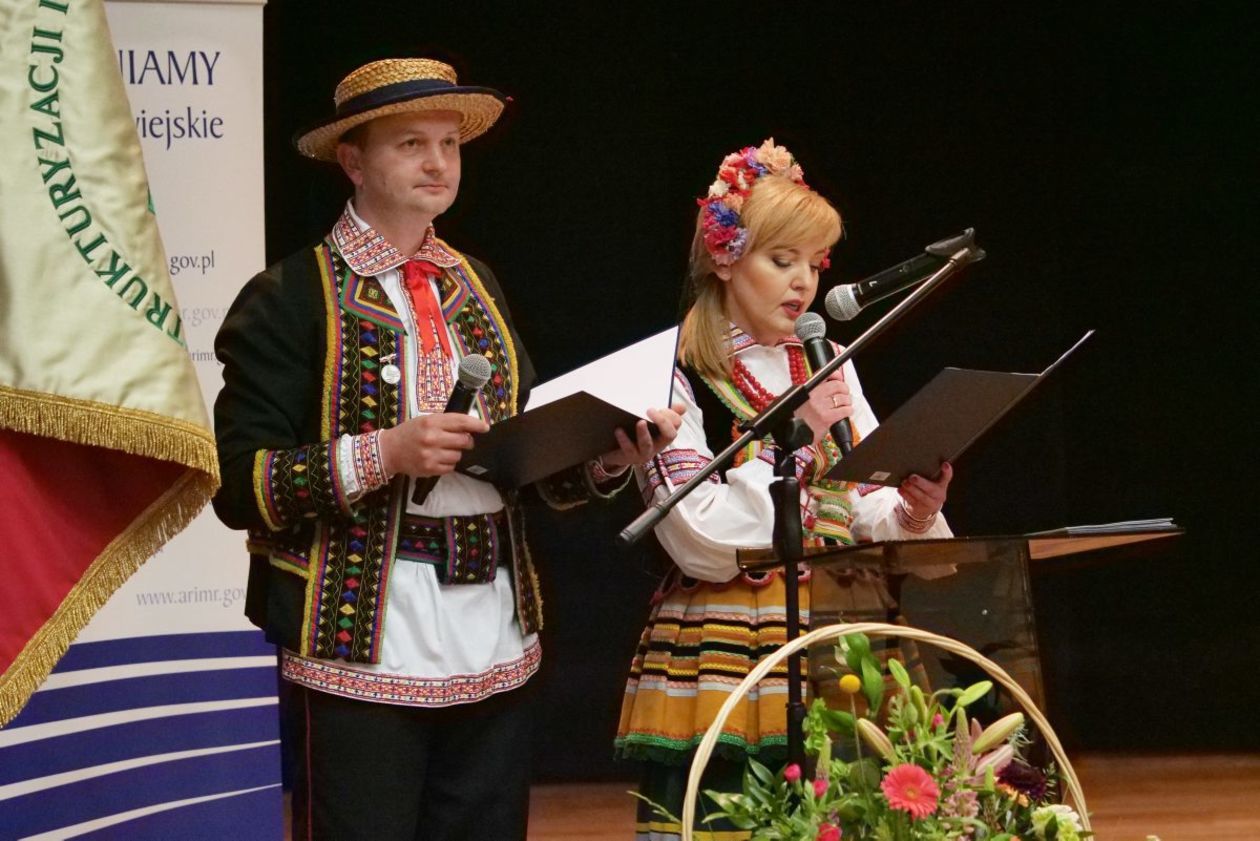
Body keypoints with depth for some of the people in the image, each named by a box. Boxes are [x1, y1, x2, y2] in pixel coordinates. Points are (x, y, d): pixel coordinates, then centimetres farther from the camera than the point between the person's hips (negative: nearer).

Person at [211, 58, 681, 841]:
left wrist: (607, 457, -5)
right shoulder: (291, 298, -5)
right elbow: (241, 484, -11)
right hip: (362, 656, -6)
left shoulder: (477, 287, 15)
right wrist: (385, 454, -21)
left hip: (498, 649, 6)